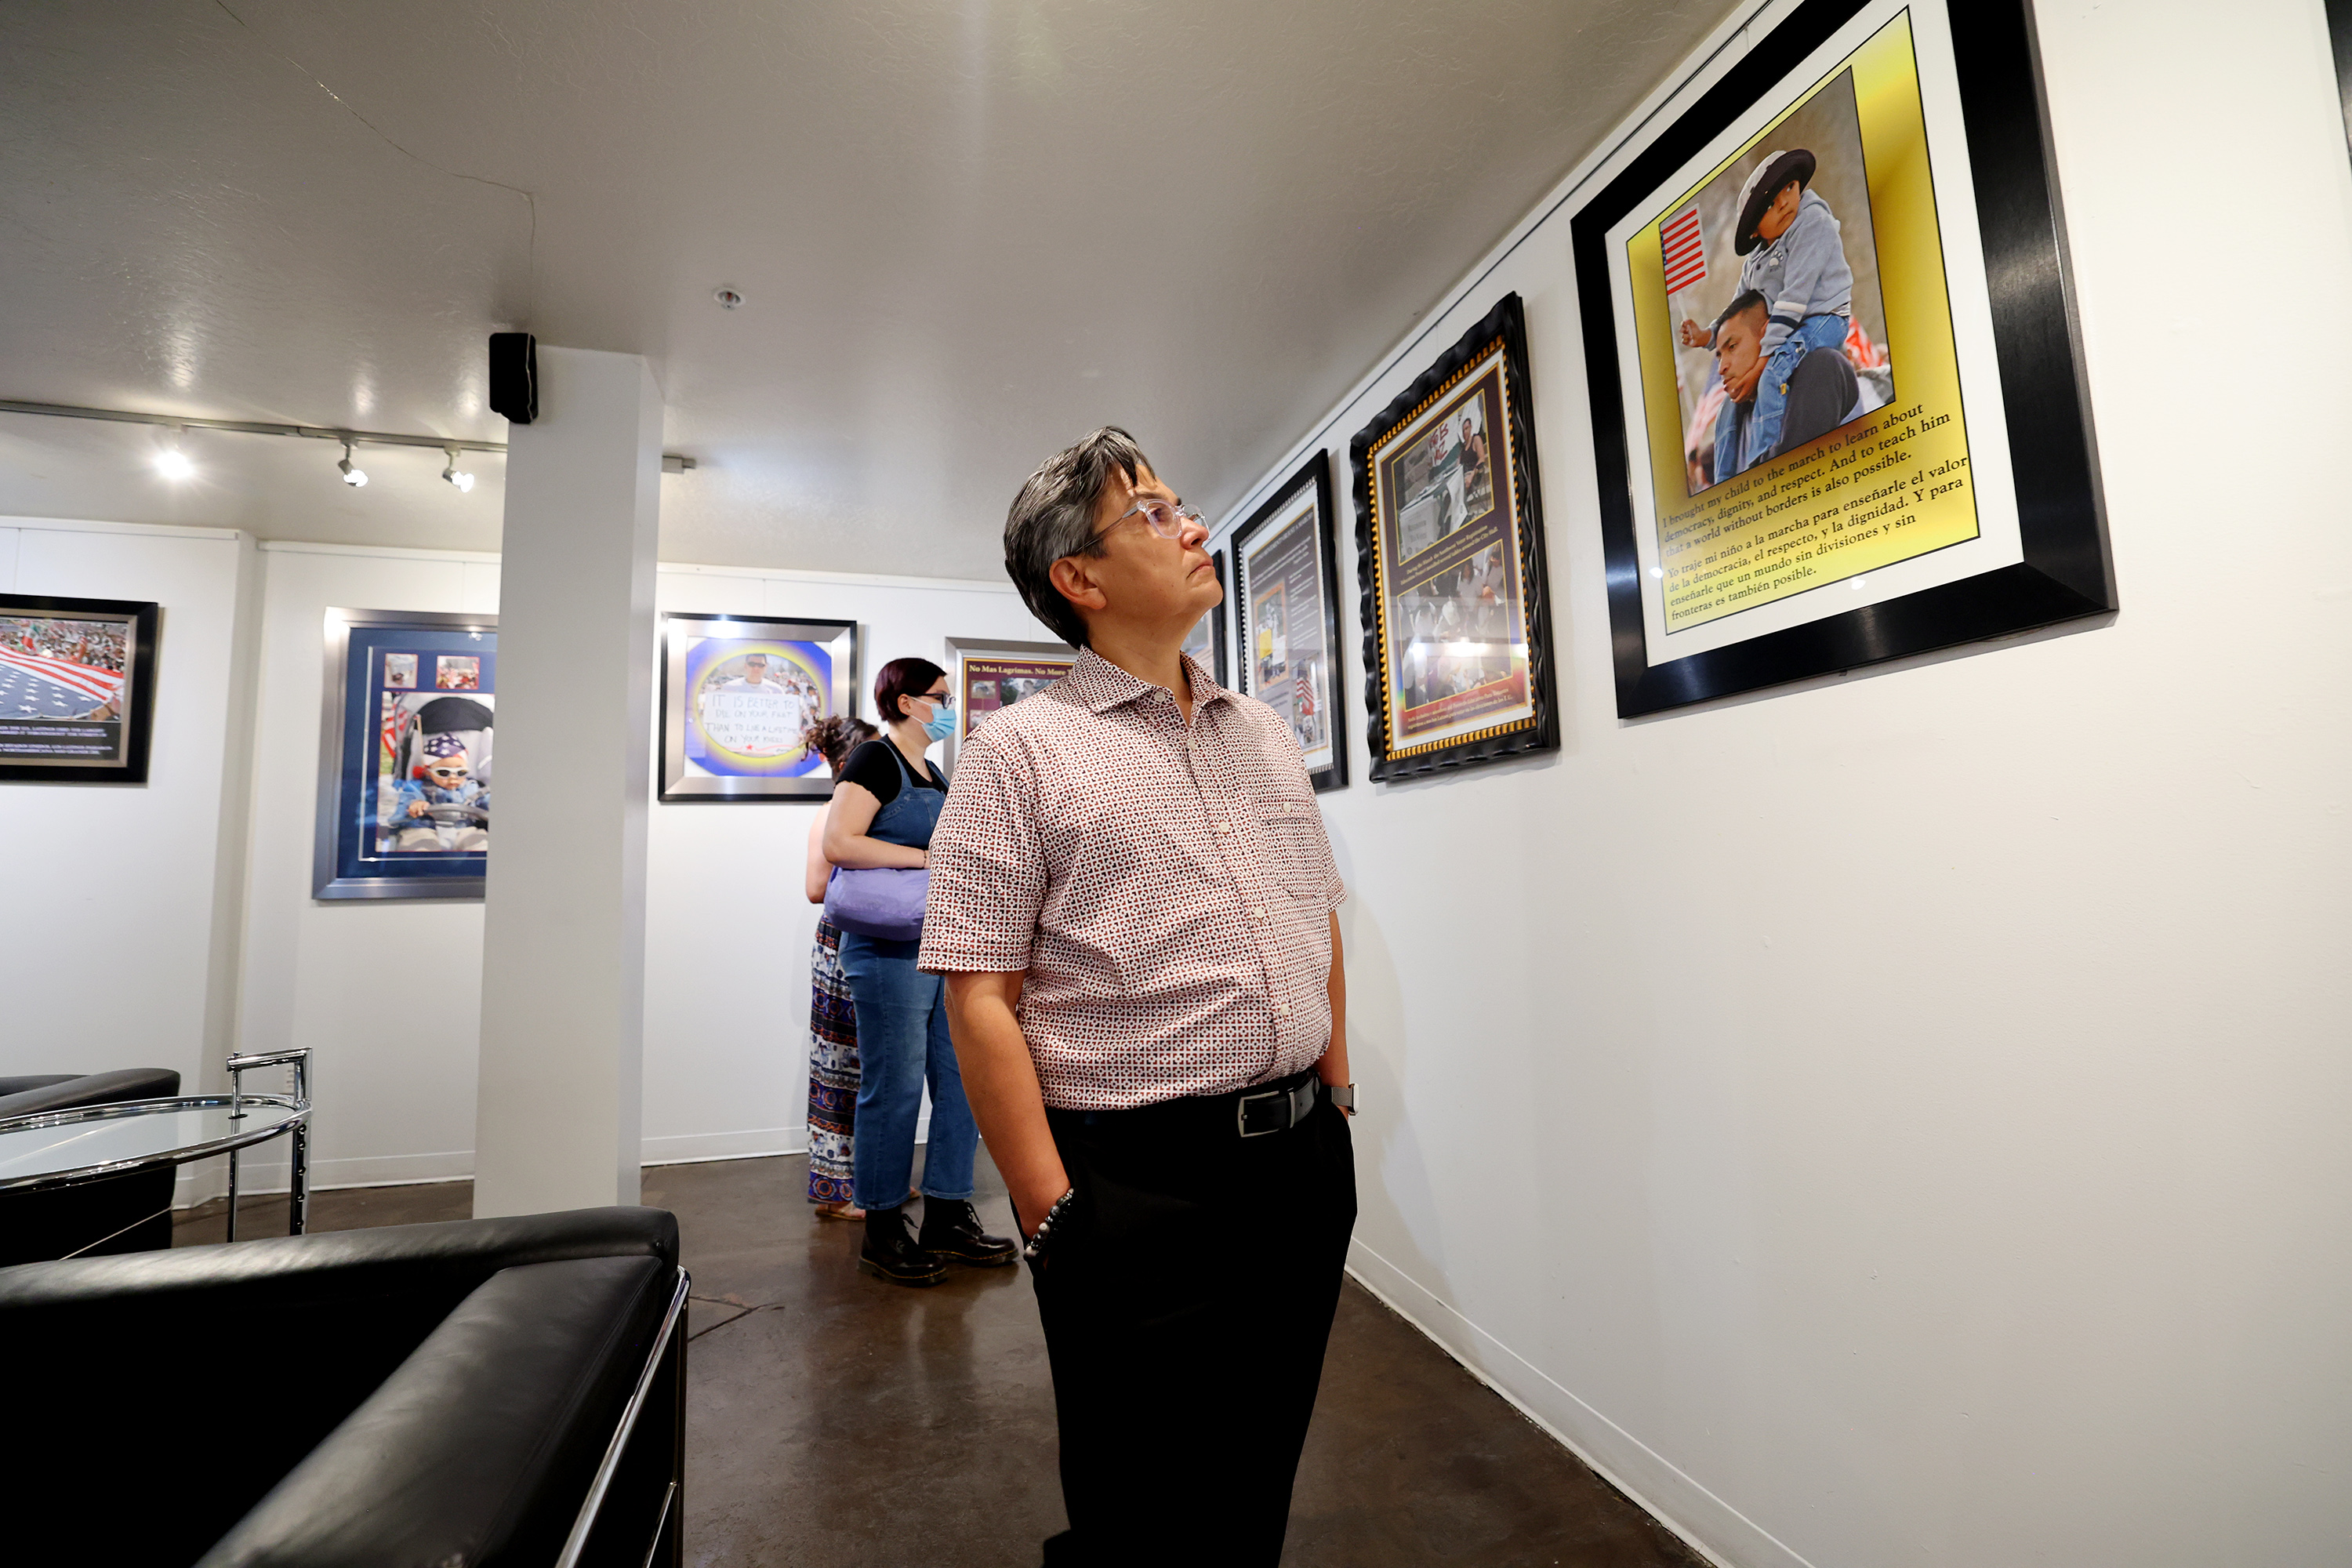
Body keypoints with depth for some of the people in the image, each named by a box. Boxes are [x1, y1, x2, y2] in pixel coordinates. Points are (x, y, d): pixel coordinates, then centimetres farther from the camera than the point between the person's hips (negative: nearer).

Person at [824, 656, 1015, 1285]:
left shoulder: (934, 773, 19)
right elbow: (838, 843, -19)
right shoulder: (875, 760, -7)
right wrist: (928, 857, -18)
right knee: (894, 1086, -1)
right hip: (890, 948, -9)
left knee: (959, 1080, 8)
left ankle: (946, 1220, 20)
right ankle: (881, 1231, 15)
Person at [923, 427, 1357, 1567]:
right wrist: (1054, 1216, -14)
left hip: (1306, 1165, 6)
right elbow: (980, 1000, -12)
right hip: (1137, 1186, -5)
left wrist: (1333, 1102, 12)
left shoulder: (1266, 734, 11)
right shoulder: (1020, 751, -8)